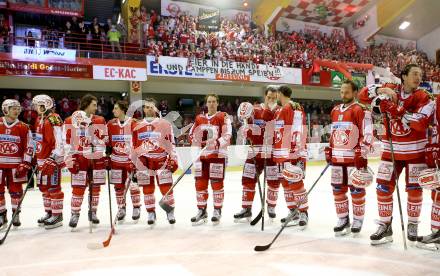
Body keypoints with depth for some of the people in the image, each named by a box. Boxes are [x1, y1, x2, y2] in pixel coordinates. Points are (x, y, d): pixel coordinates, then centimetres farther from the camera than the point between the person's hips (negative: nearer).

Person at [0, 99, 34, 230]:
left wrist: (25, 164, -7)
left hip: (16, 164, -1)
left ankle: (16, 214, 17)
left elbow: (29, 147, -1)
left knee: (16, 190, 5)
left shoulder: (23, 127, -1)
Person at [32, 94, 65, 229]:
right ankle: (49, 213, 26)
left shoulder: (53, 119, -16)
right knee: (44, 187, 15)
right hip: (42, 159, 10)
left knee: (53, 188, -5)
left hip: (52, 159, -10)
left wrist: (54, 158, -25)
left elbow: (59, 141, -22)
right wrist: (36, 158, 25)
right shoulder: (39, 119, 15)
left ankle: (57, 216, 3)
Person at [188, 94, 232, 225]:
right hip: (201, 154, 5)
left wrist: (217, 143, -29)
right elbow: (192, 134, 17)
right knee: (200, 183, 6)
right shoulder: (199, 118, 13)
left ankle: (217, 211, 15)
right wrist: (195, 140, -5)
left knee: (217, 183, 2)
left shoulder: (223, 117, -3)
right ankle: (202, 211, 19)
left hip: (218, 154, -4)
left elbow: (227, 135, -13)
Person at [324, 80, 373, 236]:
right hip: (337, 157, 7)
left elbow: (367, 134, -13)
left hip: (354, 157, -7)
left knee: (356, 190, 2)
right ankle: (343, 219, 23)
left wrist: (362, 154, -18)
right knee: (338, 190, 10)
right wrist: (329, 150, 20)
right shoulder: (335, 110, 14)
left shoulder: (361, 110, -8)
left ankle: (357, 220, 17)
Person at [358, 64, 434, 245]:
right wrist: (381, 90, -19)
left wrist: (395, 110, -25)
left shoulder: (424, 97, -6)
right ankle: (385, 226, 13)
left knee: (414, 189, 7)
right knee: (383, 188, 0)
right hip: (391, 150, 2)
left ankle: (413, 225, 27)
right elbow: (363, 95, -3)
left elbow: (421, 123, -21)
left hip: (415, 151, -1)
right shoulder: (390, 91, 1)